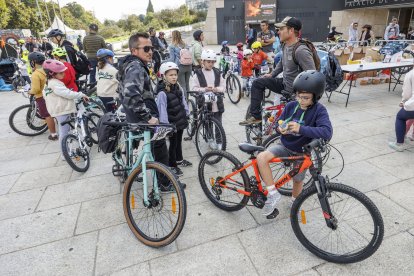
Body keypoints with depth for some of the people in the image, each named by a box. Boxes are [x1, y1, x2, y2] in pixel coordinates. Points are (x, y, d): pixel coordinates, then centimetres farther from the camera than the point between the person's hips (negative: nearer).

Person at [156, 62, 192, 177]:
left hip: (180, 120, 7)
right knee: (173, 143, 6)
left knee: (179, 141, 22)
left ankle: (179, 159, 42)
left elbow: (183, 101, 13)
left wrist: (187, 113, 14)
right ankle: (172, 166, 23)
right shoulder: (162, 93, -21)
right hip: (172, 123, -7)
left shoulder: (178, 88, 3)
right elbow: (162, 110, -22)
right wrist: (165, 124, -23)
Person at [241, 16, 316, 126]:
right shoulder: (286, 45, 1)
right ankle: (255, 116, 6)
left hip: (295, 91, -9)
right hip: (285, 84, 9)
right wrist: (272, 75, 18)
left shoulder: (301, 50, -27)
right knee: (258, 83, 6)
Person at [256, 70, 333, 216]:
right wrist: (280, 129, -26)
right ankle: (273, 193, -11)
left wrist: (301, 129, -44)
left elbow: (327, 132, -34)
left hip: (302, 152, -2)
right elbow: (279, 124, -1)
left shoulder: (319, 110, -20)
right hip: (286, 146, 2)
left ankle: (294, 202, 48)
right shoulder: (291, 106, -9)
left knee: (298, 180, 15)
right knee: (261, 157, -22)